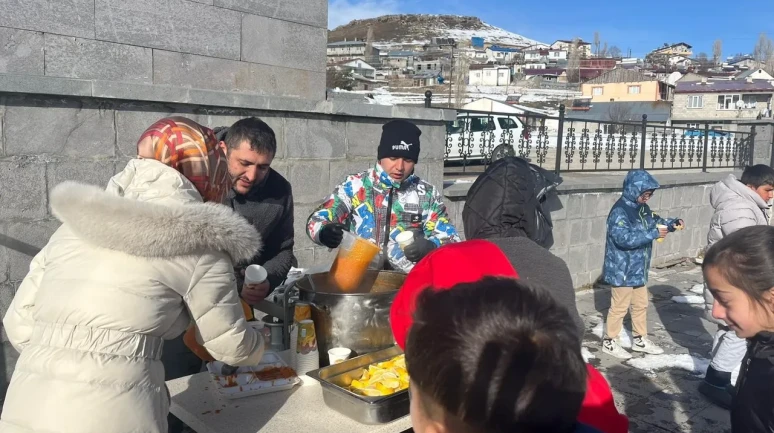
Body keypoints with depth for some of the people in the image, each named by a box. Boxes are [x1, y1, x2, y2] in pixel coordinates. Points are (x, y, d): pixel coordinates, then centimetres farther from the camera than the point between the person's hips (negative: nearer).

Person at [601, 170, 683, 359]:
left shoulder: (642, 208, 5)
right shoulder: (620, 211, -23)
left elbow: (655, 221, 21)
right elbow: (625, 238, -32)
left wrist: (672, 223, 1)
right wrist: (653, 234, -30)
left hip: (638, 268, 9)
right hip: (622, 269, -9)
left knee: (641, 305, 19)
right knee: (619, 307, 3)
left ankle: (640, 340, 35)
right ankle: (609, 342, 18)